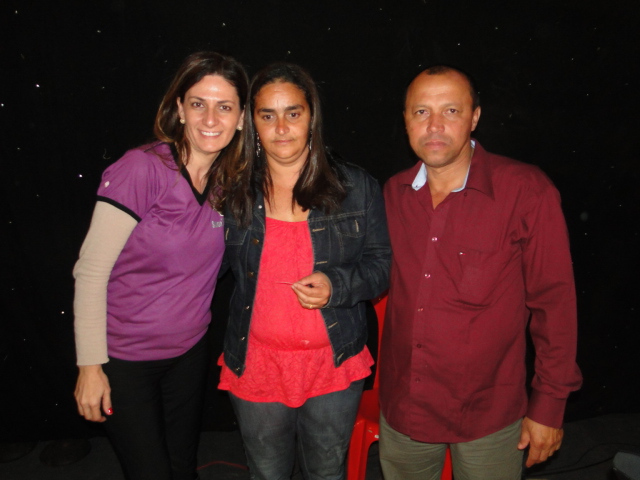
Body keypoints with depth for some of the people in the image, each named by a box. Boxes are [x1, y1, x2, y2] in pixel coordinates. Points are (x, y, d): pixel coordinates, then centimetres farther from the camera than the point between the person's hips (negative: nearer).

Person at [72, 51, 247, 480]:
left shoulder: (226, 182, -3)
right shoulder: (142, 169, -21)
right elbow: (90, 270, -18)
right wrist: (90, 364, -16)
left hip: (190, 350, 5)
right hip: (126, 359, -5)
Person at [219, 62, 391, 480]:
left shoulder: (357, 188, -5)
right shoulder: (235, 191, -2)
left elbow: (381, 264, -2)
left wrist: (336, 285, -18)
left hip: (335, 366, 0)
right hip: (256, 366, 1)